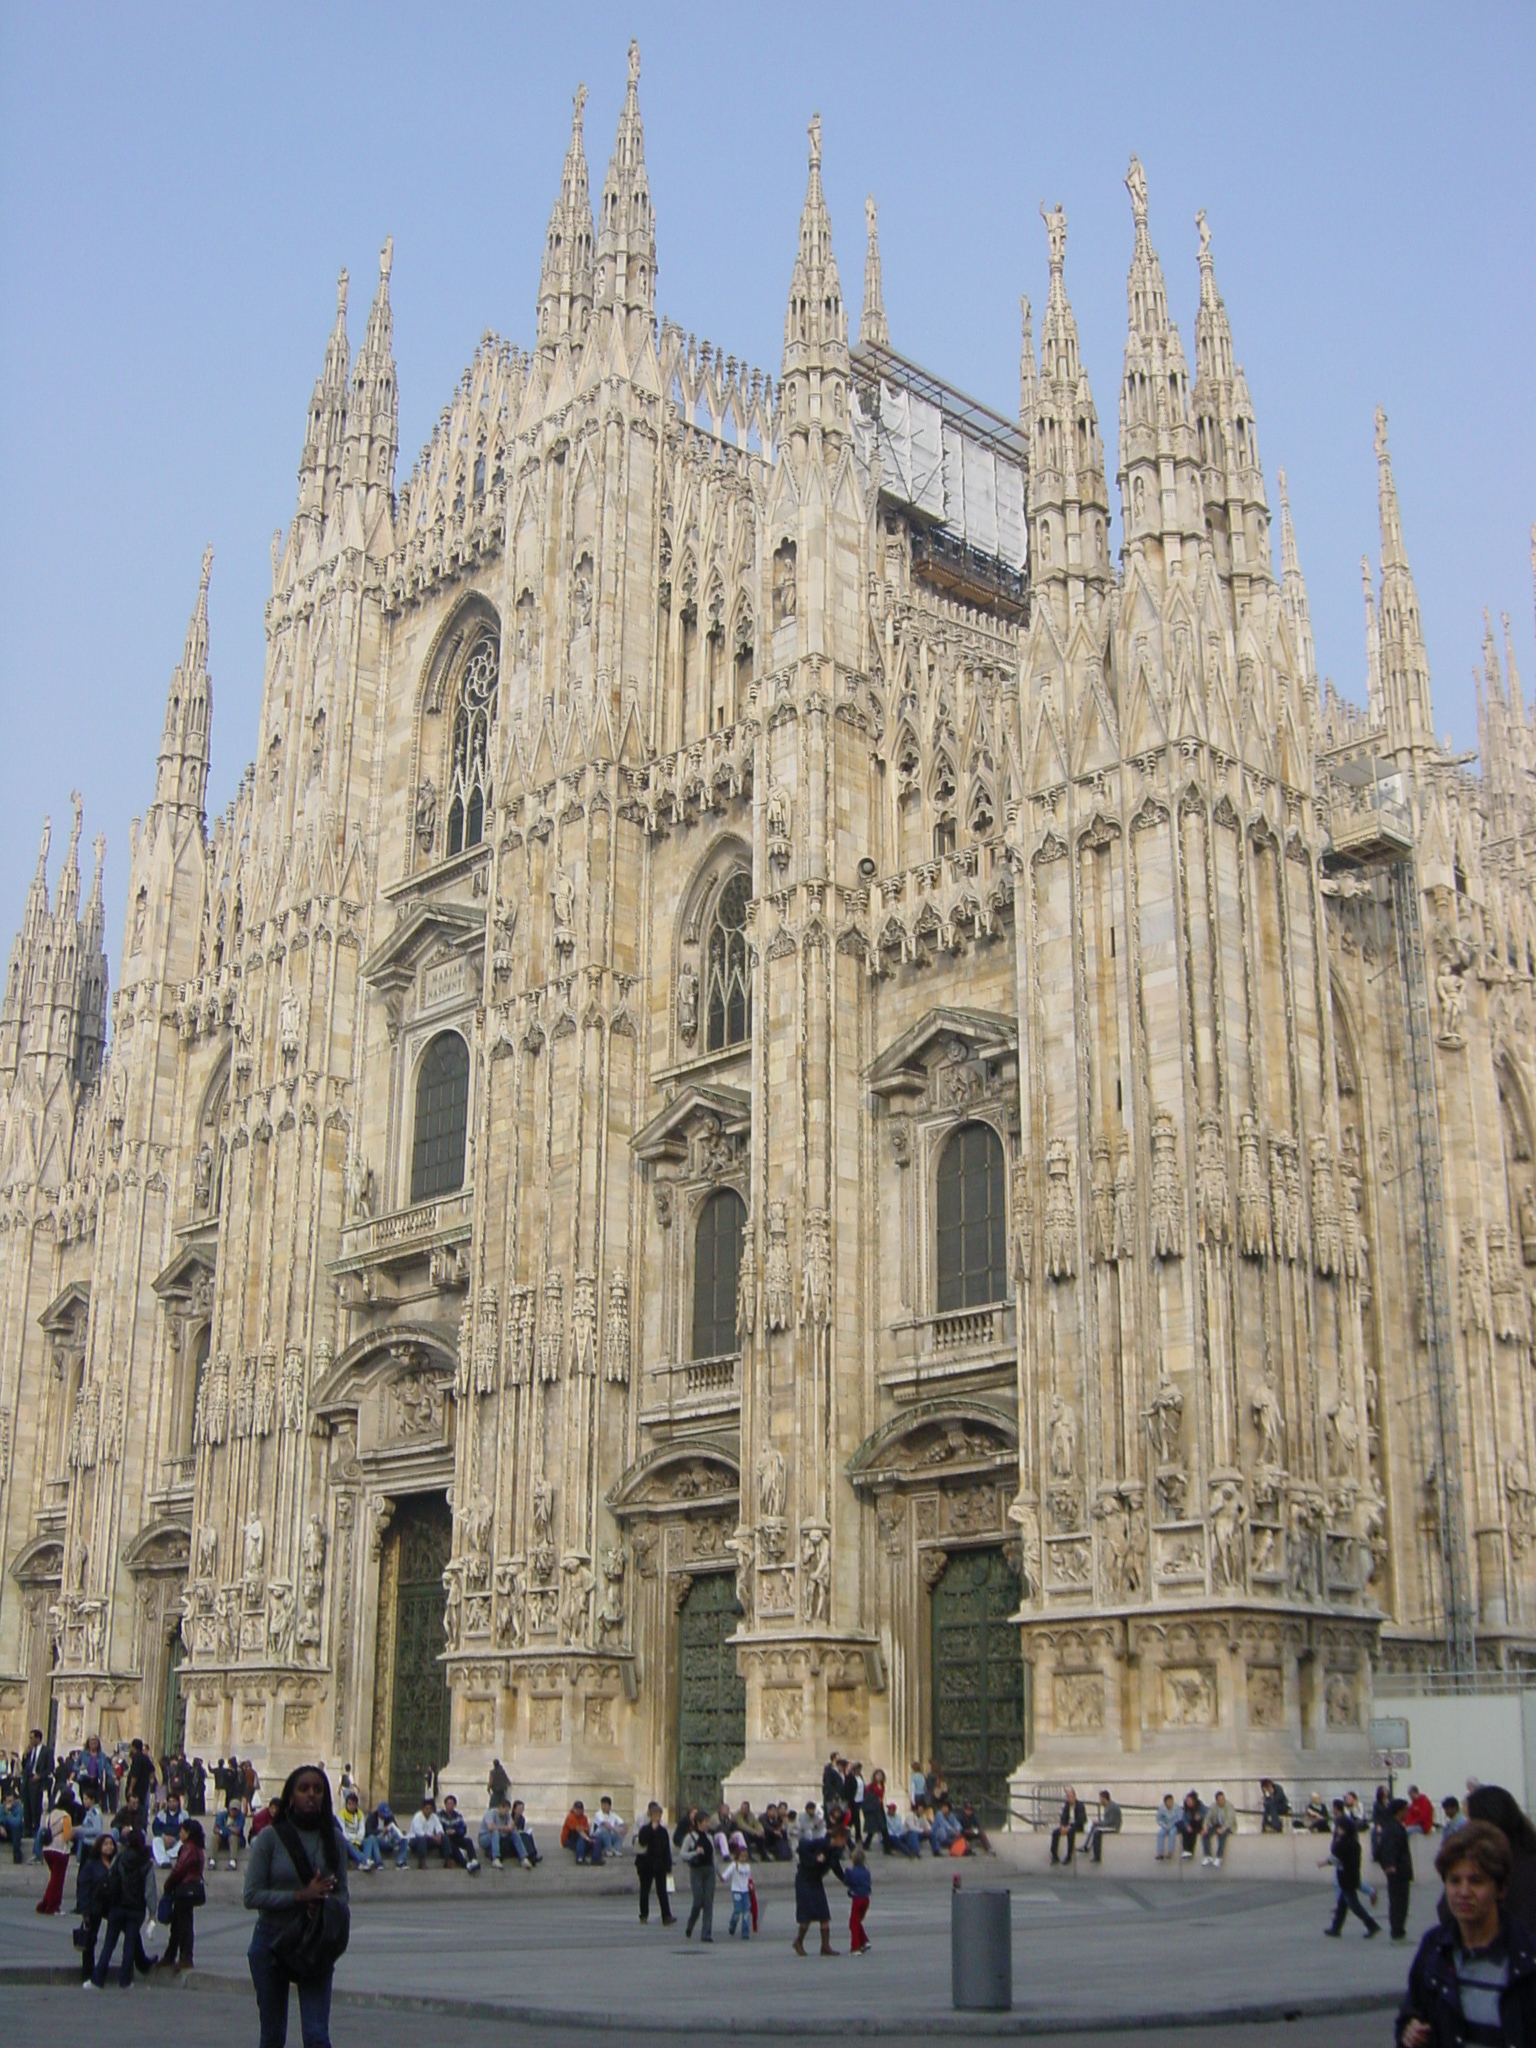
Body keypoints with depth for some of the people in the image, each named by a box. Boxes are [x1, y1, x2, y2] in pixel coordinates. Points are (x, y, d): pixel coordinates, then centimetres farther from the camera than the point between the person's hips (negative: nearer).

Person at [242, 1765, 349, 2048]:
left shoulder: (334, 1839, 0)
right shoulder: (270, 1838, -8)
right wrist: (300, 1895, -21)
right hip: (272, 1943, -1)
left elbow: (341, 1894, 5)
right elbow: (252, 1896, -12)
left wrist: (323, 1903, -18)